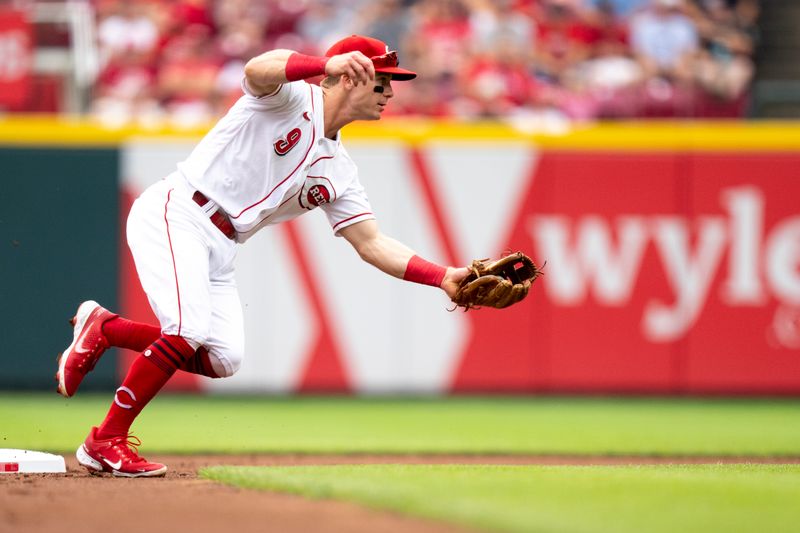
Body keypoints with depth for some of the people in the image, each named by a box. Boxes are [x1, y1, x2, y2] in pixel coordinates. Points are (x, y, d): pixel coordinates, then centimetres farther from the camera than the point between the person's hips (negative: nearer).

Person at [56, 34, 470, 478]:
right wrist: (328, 65, -48)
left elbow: (371, 244, 11)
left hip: (220, 249, 8)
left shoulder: (339, 171, 14)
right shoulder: (291, 96, -7)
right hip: (174, 215, -8)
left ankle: (103, 328, 12)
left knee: (223, 358, -6)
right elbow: (258, 70, -30)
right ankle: (106, 442, -11)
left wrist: (443, 277, -2)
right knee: (190, 332, -23)